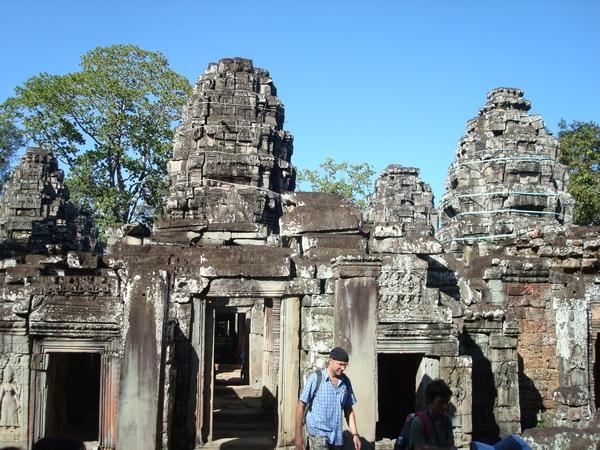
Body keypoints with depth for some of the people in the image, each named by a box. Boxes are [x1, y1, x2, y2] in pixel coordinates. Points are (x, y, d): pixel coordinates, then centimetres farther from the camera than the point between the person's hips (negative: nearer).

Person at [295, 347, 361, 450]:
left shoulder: (345, 381, 9)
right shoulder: (315, 379, -6)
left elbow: (348, 410, 15)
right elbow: (301, 406, -5)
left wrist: (355, 434, 8)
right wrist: (298, 435, -7)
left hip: (336, 437, 5)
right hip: (318, 433, -5)